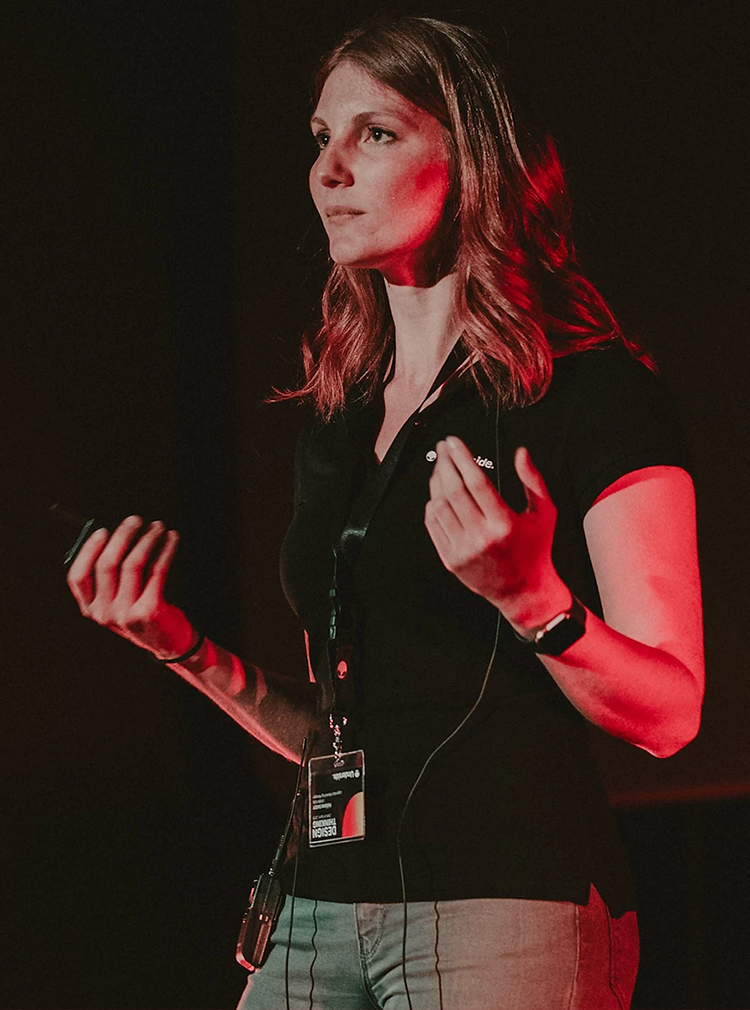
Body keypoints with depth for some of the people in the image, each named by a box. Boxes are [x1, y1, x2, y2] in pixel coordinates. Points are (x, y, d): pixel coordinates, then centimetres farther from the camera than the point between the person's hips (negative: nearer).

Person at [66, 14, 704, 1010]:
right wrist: (185, 649, 6)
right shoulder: (337, 423, 17)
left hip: (503, 893, -6)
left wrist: (531, 600, -24)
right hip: (323, 906, 6)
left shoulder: (592, 390, -3)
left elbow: (668, 713, -8)